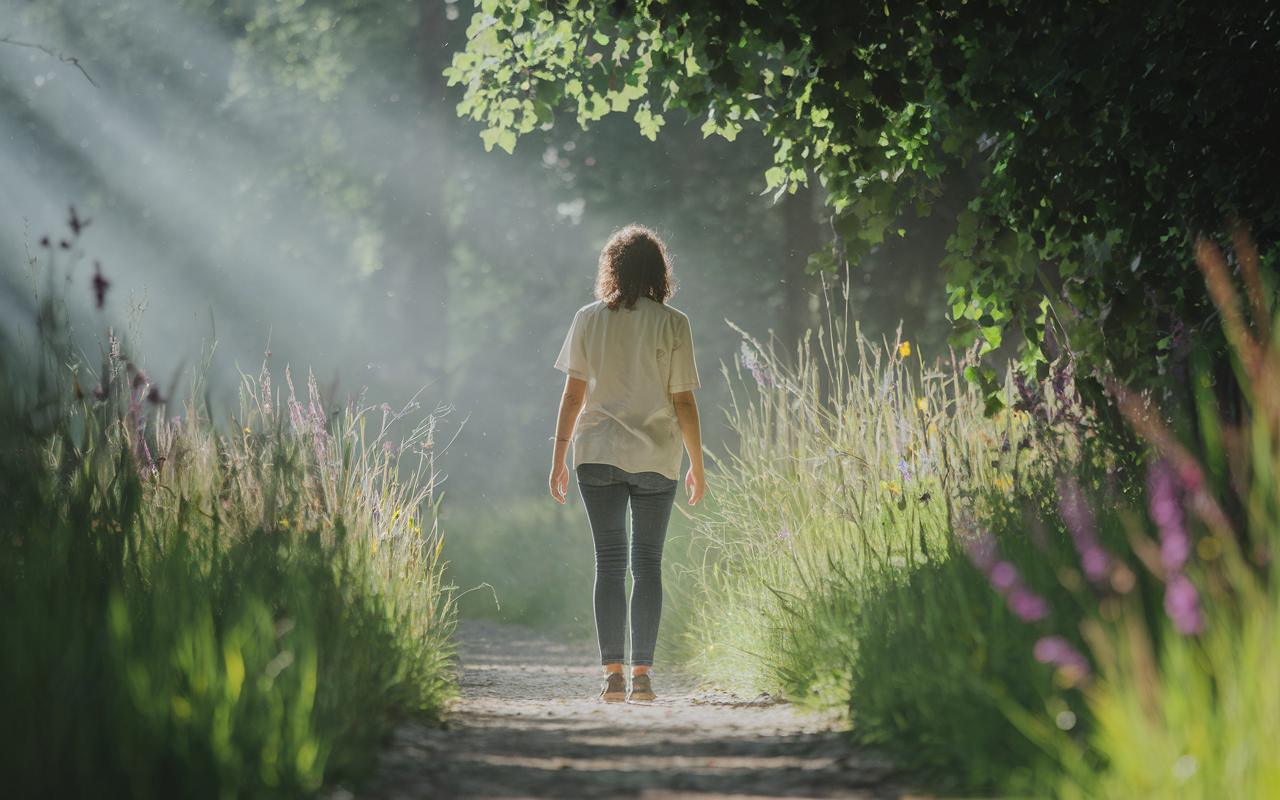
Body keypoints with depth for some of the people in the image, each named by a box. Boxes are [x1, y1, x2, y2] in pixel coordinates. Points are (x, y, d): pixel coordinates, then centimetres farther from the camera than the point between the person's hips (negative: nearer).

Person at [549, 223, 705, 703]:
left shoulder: (588, 319, 1)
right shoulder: (672, 324, -3)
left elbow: (573, 395, 1)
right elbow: (683, 402, -3)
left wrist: (558, 458, 8)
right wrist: (697, 465, 7)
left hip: (598, 455, 1)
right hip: (656, 459, -1)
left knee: (609, 563, 3)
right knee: (648, 564, 6)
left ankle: (612, 674, -4)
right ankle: (642, 674, 2)